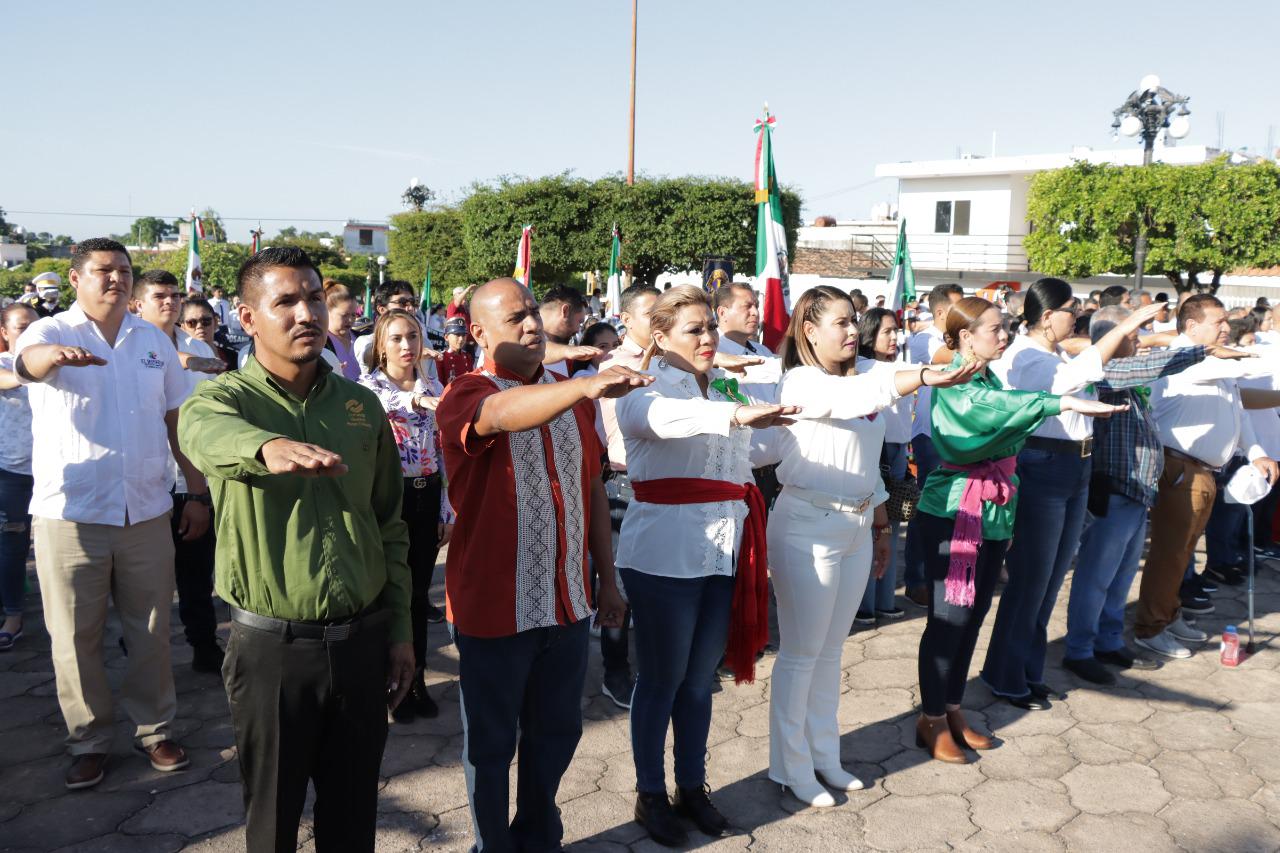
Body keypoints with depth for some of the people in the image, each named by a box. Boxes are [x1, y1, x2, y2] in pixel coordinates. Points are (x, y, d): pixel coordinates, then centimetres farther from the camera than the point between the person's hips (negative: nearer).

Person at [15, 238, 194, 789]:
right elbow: (27, 362, -26)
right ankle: (89, 741, 23)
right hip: (69, 512, -2)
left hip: (146, 511, 3)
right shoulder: (50, 332, -1)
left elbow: (176, 419, 12)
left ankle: (154, 729, 25)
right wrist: (55, 355, -51)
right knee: (75, 637, 7)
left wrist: (198, 490, 10)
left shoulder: (154, 341, 9)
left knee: (151, 630, 10)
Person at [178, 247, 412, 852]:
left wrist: (400, 629, 8)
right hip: (272, 646, -3)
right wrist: (270, 448, -56)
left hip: (362, 640, 3)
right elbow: (208, 435, -33)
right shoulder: (223, 397, -6)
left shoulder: (361, 404, 4)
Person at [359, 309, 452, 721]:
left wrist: (448, 510, 6)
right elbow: (376, 403, -32)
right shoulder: (369, 386, -5)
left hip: (427, 496, 4)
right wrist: (413, 399, -51)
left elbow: (445, 452, 8)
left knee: (419, 590, 11)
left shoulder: (434, 387, 6)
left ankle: (416, 680, 25)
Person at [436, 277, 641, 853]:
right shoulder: (466, 397, -12)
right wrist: (589, 385, -52)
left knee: (556, 731, 20)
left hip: (567, 601, 5)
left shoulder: (570, 397, 7)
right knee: (492, 743, 12)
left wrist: (607, 578, 12)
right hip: (495, 606, -5)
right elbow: (502, 414, -36)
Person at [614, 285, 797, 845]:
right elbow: (661, 416, -32)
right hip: (665, 554, -6)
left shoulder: (725, 390, 14)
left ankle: (692, 787, 31)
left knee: (700, 678, 15)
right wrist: (737, 414, -47)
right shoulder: (645, 390, -6)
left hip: (723, 554, 6)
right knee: (662, 679, 6)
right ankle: (650, 794, 24)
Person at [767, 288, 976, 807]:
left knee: (831, 651, 17)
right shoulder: (801, 382, -13)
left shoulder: (852, 383, 12)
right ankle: (791, 768, 18)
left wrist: (881, 525, 17)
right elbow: (860, 394, -34)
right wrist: (925, 376, -47)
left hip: (856, 528, 8)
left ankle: (824, 756, 31)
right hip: (808, 528, -8)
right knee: (800, 654, 3)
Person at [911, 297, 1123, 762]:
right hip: (954, 513, -8)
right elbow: (995, 407, -32)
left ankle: (952, 710, 27)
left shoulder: (991, 379, 12)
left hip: (993, 511, 8)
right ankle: (930, 720, 12)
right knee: (949, 616, -2)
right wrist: (1064, 402, -38)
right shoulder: (951, 382, -13)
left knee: (974, 614, 13)